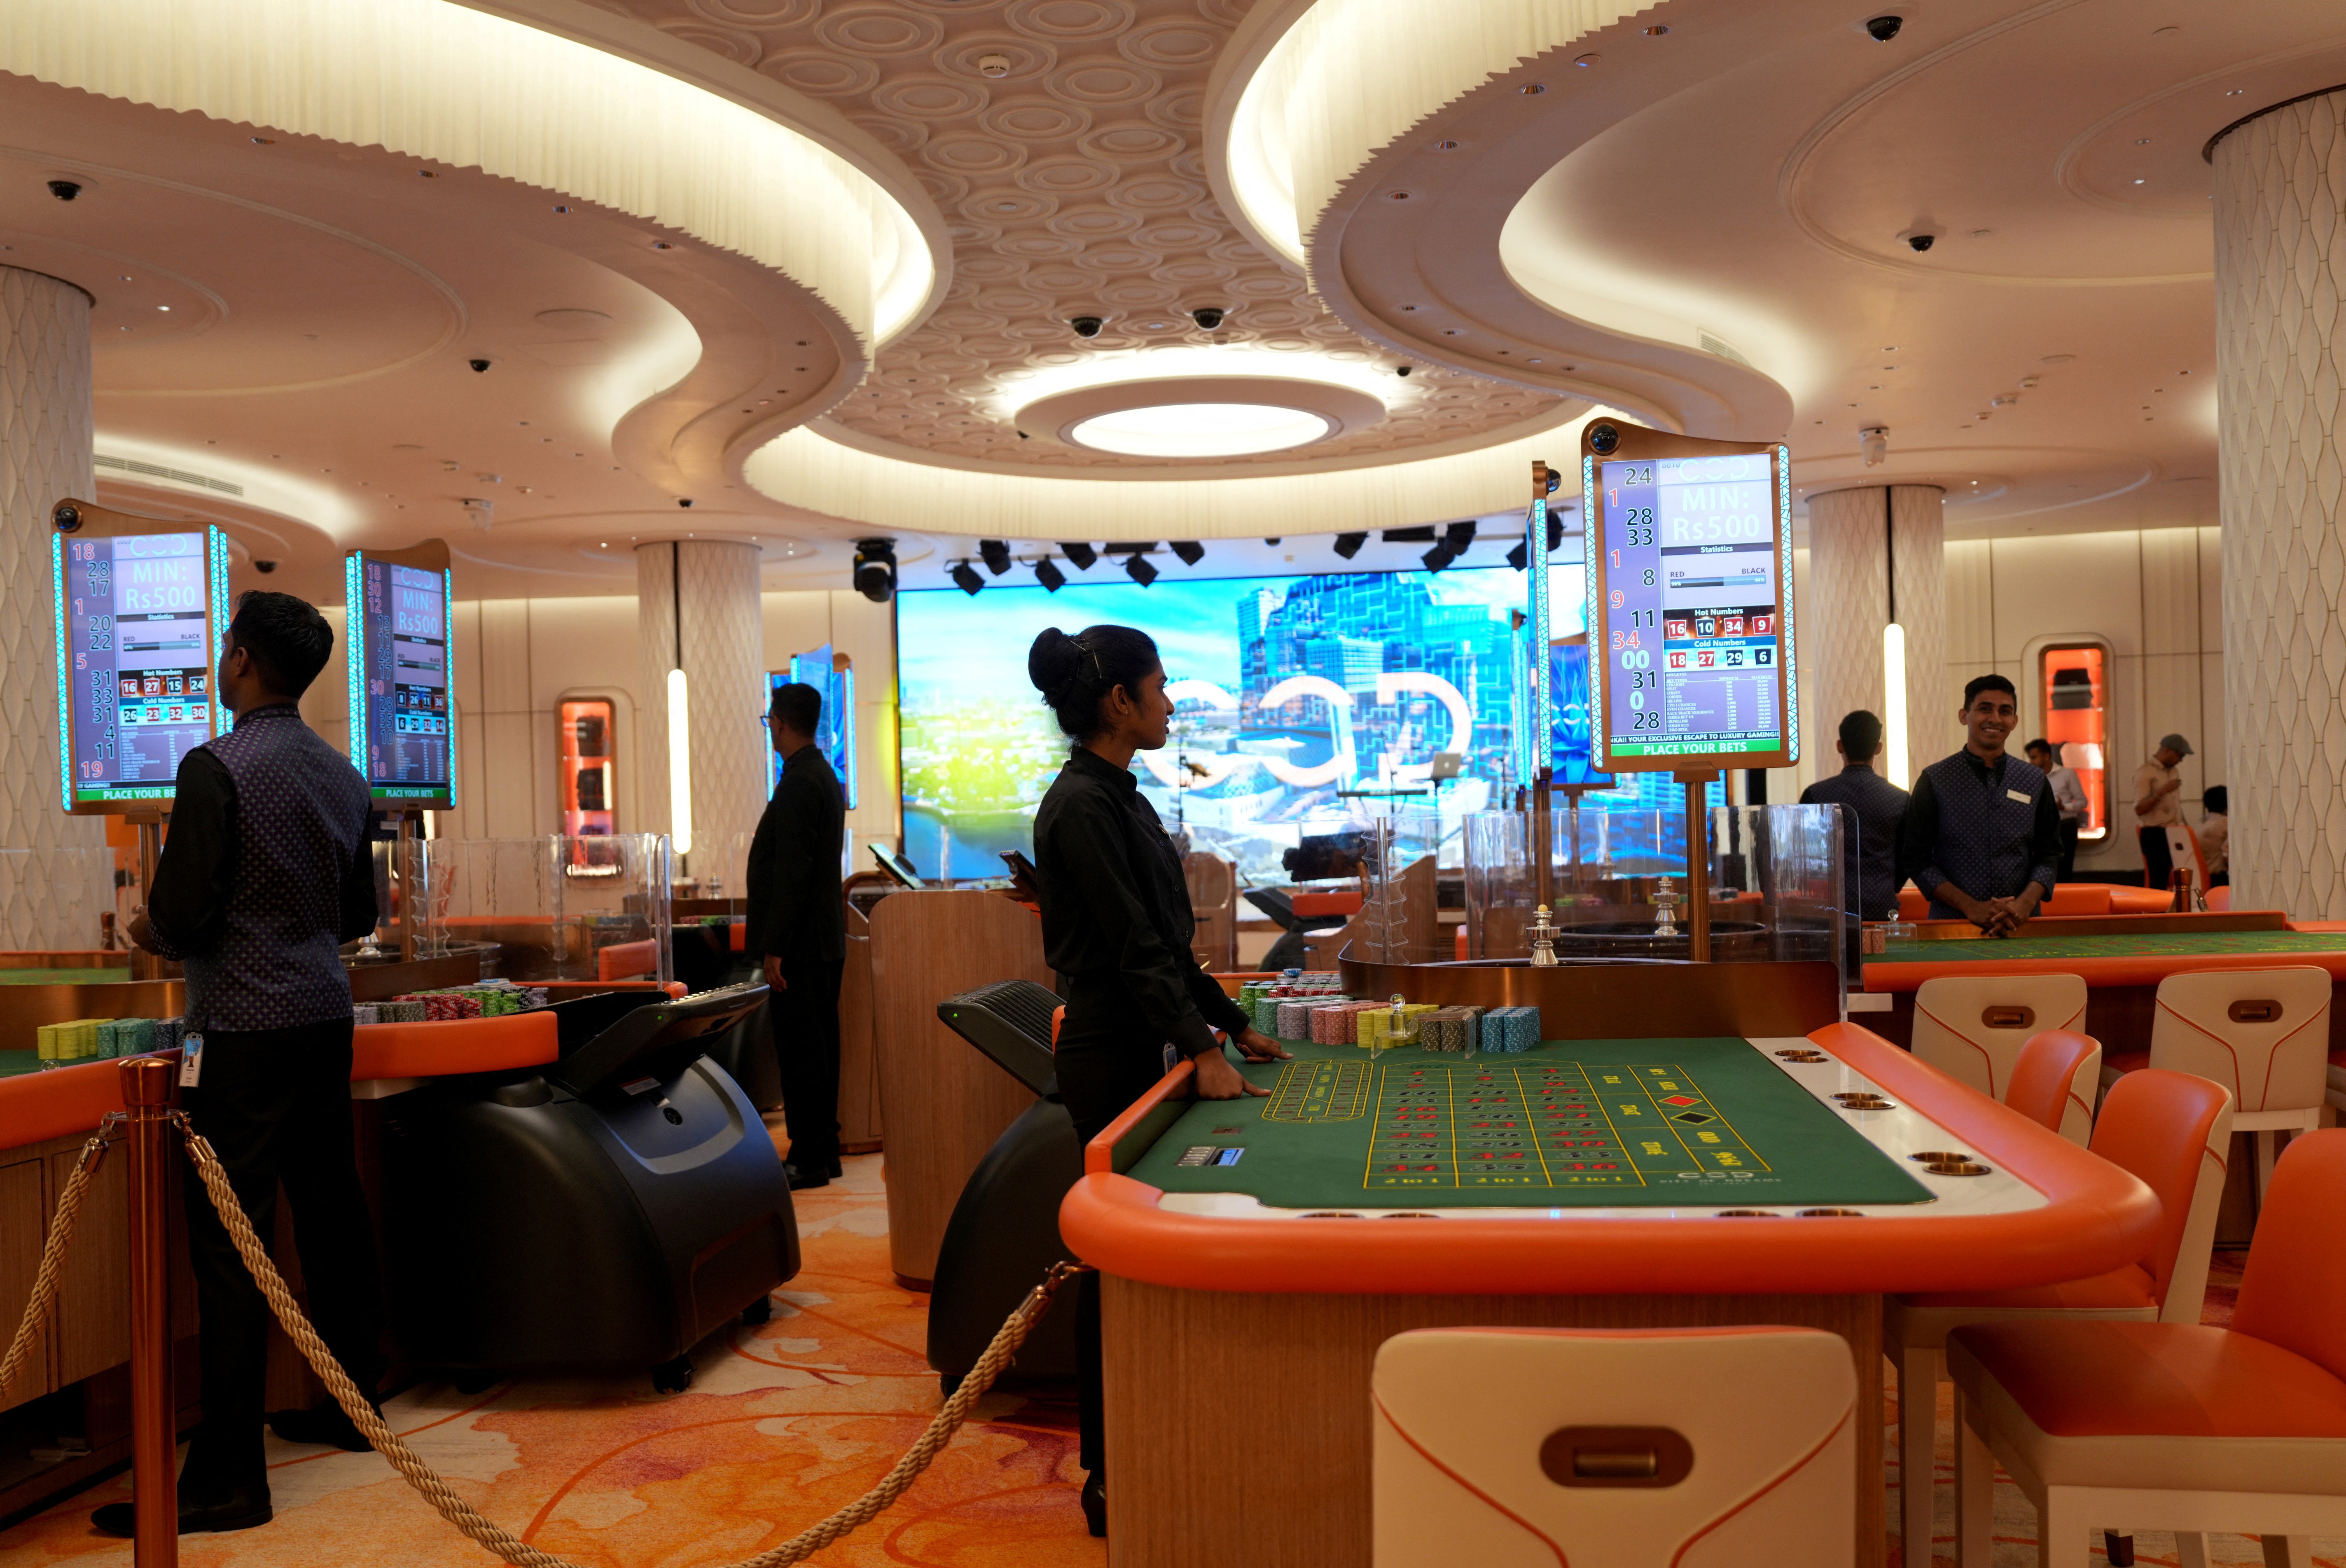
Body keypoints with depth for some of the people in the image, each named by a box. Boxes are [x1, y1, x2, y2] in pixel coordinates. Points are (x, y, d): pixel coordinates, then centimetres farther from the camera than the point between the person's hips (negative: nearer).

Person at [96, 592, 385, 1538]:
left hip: (246, 1032, -7)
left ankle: (227, 1478, 1)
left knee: (229, 1243, -3)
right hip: (326, 1017, 7)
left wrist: (153, 931, 6)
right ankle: (353, 1403, 27)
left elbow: (182, 915, -14)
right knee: (331, 1216, 16)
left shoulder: (216, 768, -12)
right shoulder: (343, 777, 9)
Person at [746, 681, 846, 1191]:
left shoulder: (799, 784, -17)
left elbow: (792, 871, -22)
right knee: (818, 1042, 14)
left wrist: (775, 948, -21)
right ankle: (823, 1151, 21)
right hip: (825, 939, 10)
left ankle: (809, 1160, -1)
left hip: (800, 941, -10)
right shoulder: (825, 776, 16)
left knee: (800, 1048, -5)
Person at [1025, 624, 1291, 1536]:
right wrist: (1200, 1050, -23)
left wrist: (1233, 1024, 19)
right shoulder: (1081, 805, -16)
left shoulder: (1119, 797, 14)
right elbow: (1134, 946, -21)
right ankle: (1111, 1479, 10)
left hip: (1139, 1048, 10)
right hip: (1109, 1056, -10)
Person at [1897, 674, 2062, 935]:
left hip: (2020, 924, 2)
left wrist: (2025, 904, -10)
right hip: (1951, 923, -2)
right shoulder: (1935, 781, 0)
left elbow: (2049, 855, 8)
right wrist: (1971, 907, -12)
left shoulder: (2035, 782, 9)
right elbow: (1918, 859, -3)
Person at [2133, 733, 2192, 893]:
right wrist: (2163, 791, -24)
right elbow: (2139, 809, -17)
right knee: (2156, 882, -5)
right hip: (2154, 834, -7)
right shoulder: (2145, 773, -9)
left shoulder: (2174, 772, 17)